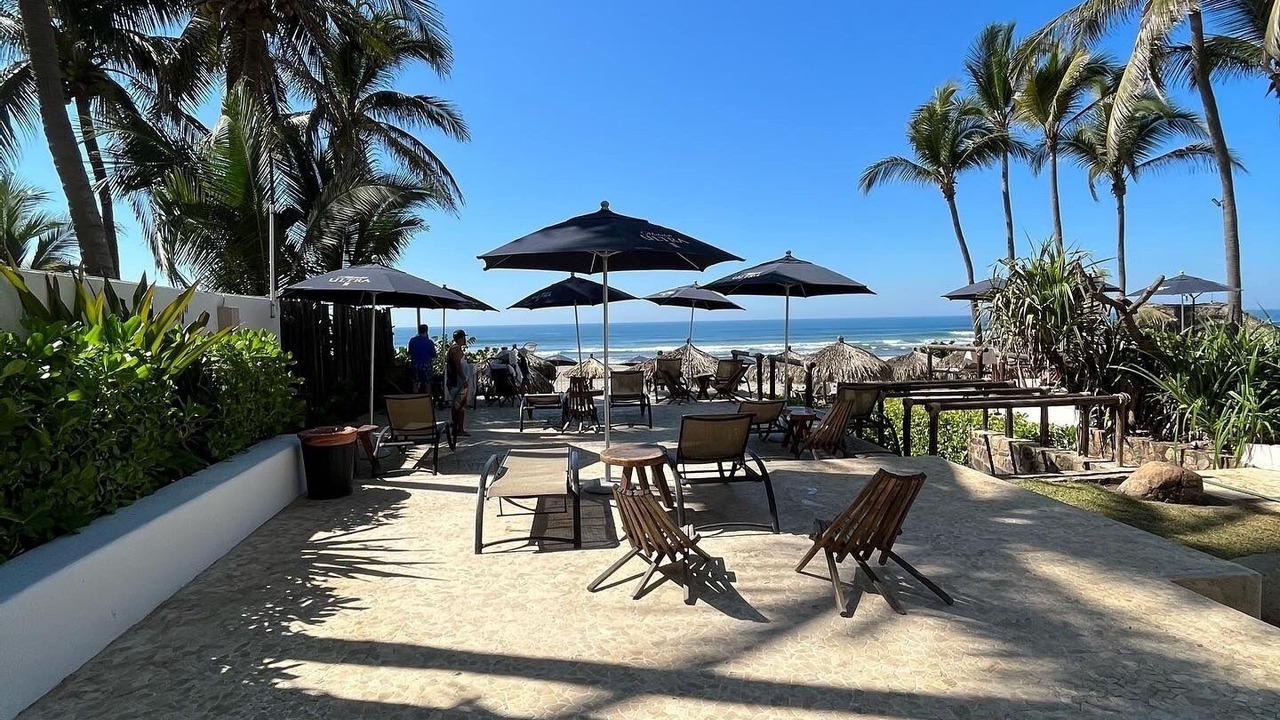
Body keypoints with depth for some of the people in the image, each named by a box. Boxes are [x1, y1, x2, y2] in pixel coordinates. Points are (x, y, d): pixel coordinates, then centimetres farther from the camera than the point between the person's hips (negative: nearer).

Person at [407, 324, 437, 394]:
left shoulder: (412, 340, -1)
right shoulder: (430, 342, -9)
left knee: (415, 383, 10)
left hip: (415, 364, 2)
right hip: (426, 364, -2)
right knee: (427, 383, 6)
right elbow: (433, 355, -3)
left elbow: (410, 353, 10)